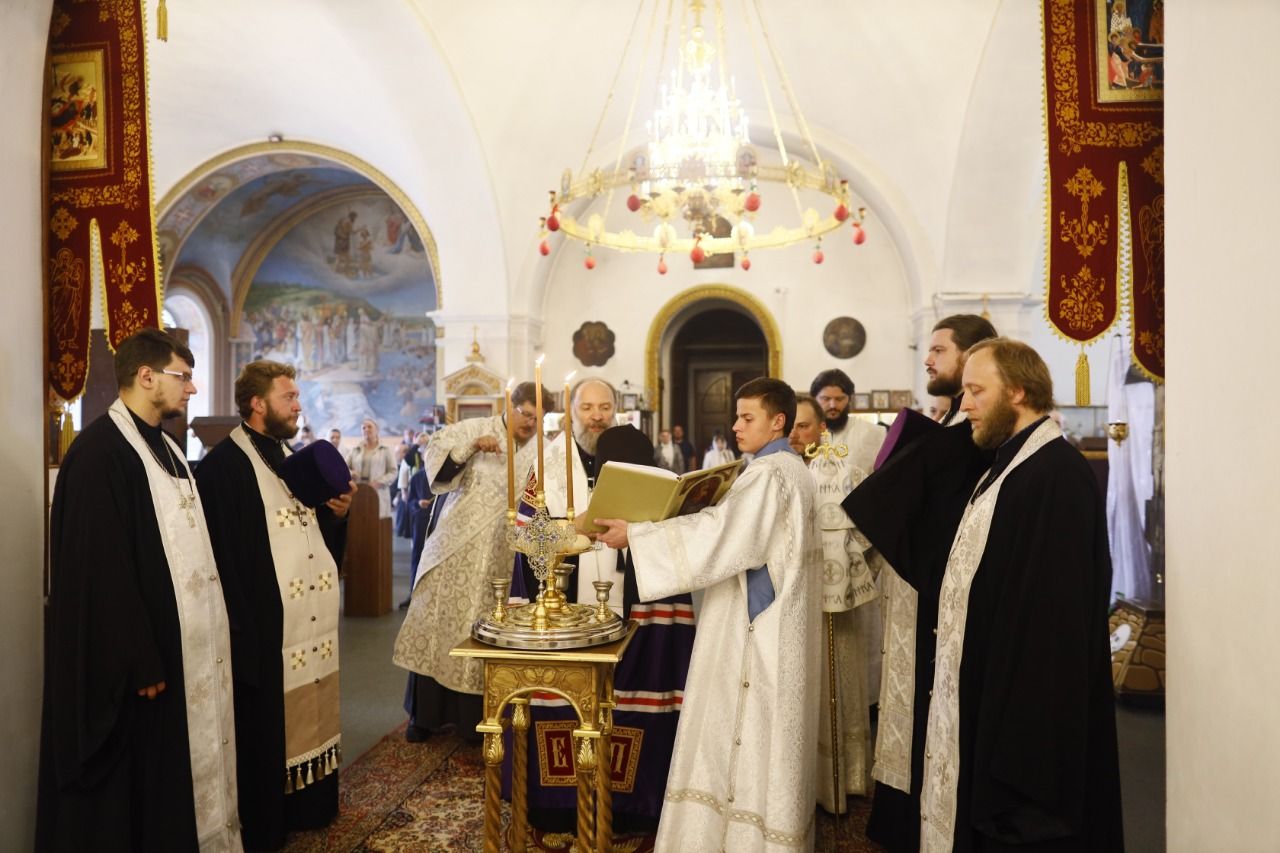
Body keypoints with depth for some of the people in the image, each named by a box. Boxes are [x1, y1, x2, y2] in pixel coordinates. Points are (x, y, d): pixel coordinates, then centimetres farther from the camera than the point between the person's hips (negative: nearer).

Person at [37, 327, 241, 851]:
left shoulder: (165, 448, 11)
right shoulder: (99, 451, -17)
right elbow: (102, 568, -21)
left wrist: (207, 631, 12)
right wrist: (139, 662, -20)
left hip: (185, 641, 9)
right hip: (135, 654, -9)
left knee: (179, 770, 17)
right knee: (134, 780, 6)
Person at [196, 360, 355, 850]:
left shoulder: (293, 459, 15)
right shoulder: (223, 466, -12)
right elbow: (222, 556, -17)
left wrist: (337, 512, 0)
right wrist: (242, 628, -20)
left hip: (313, 619, 8)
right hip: (265, 624, -8)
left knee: (310, 717, 14)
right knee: (267, 727, 3)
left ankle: (306, 807, 28)